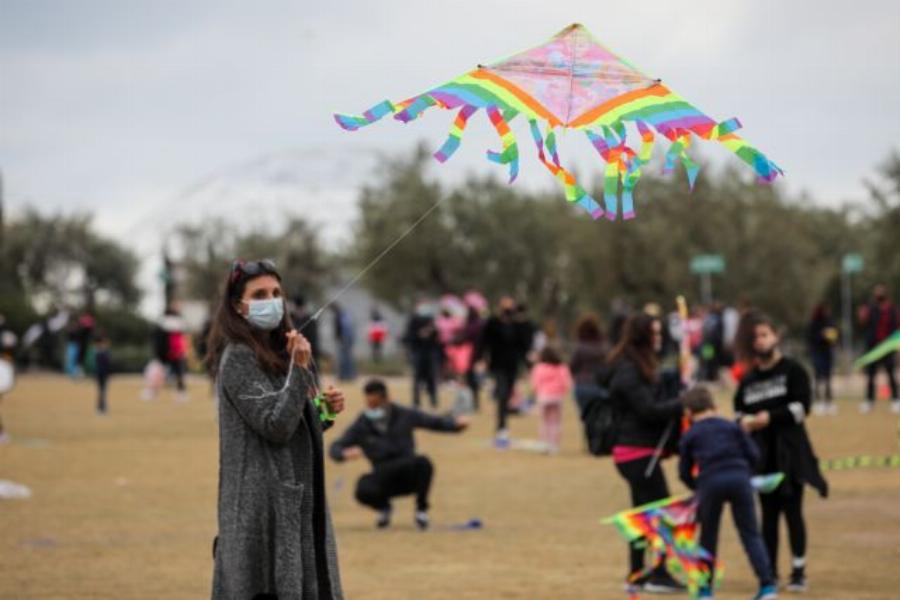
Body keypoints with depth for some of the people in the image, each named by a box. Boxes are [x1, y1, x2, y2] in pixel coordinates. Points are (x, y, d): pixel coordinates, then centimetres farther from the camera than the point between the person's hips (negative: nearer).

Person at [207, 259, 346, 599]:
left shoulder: (277, 353, 16)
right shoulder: (238, 359, -11)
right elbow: (276, 426, -19)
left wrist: (325, 411, 3)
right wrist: (298, 370, -22)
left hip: (295, 499, 9)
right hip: (261, 505, -9)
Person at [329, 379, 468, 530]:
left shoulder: (405, 416, -2)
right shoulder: (361, 425, -2)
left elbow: (436, 422, 3)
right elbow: (335, 447, -5)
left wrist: (456, 423, -17)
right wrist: (345, 453, -29)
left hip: (409, 477, 0)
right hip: (383, 479, 0)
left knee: (422, 462, -33)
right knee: (363, 490, -32)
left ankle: (421, 509, -8)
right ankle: (383, 508, 8)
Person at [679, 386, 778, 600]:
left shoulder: (689, 436, 16)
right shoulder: (731, 427, 19)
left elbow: (685, 473, 18)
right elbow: (753, 454, 13)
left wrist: (697, 487, 36)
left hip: (710, 482, -1)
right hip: (739, 479, 1)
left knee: (708, 537, 14)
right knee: (750, 534, 6)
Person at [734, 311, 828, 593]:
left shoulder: (792, 370, -4)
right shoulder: (748, 379, 10)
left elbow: (801, 407, -11)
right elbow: (740, 409, 19)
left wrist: (769, 417, -17)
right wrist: (744, 421, -3)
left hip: (790, 451, -4)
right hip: (762, 453, 4)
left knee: (792, 511, -3)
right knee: (768, 513, 7)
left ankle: (799, 570, 2)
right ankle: (769, 572, 11)